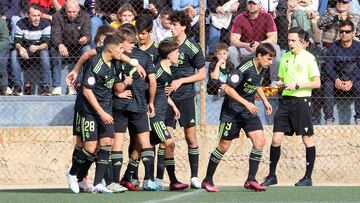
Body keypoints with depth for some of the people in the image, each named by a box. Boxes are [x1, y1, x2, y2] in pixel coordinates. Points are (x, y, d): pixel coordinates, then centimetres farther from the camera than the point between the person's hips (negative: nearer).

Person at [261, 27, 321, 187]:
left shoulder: (308, 58, -4)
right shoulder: (285, 57, 13)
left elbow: (317, 83, -8)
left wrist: (296, 86, -15)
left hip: (302, 100, -5)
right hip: (285, 100, 5)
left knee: (307, 138, 1)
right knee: (276, 139, 0)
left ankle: (308, 177, 7)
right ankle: (272, 176, 8)